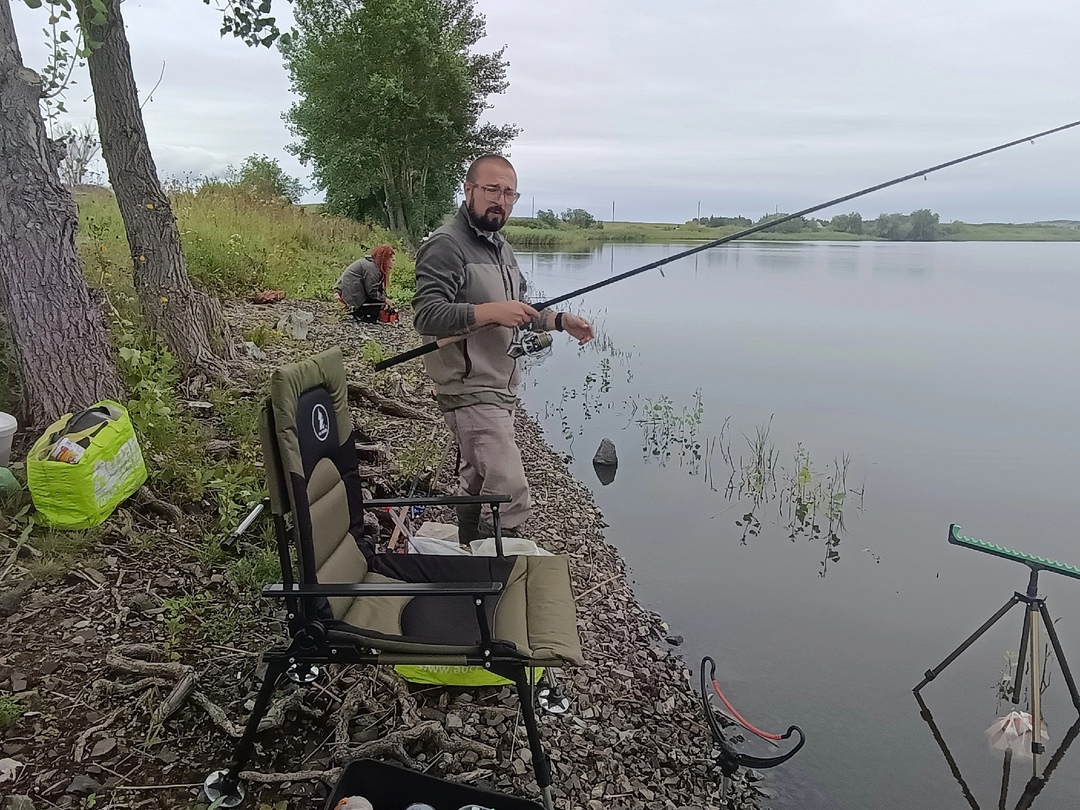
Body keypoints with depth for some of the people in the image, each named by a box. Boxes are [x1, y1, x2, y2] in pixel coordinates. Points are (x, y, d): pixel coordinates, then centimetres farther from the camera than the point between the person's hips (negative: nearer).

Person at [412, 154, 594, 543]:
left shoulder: (501, 247, 18)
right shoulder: (446, 245, -12)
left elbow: (517, 313, 25)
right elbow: (426, 315, -23)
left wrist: (559, 320, 9)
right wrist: (491, 311, -31)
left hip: (500, 389, 10)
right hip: (470, 391, -10)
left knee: (477, 481, 19)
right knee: (510, 495, -15)